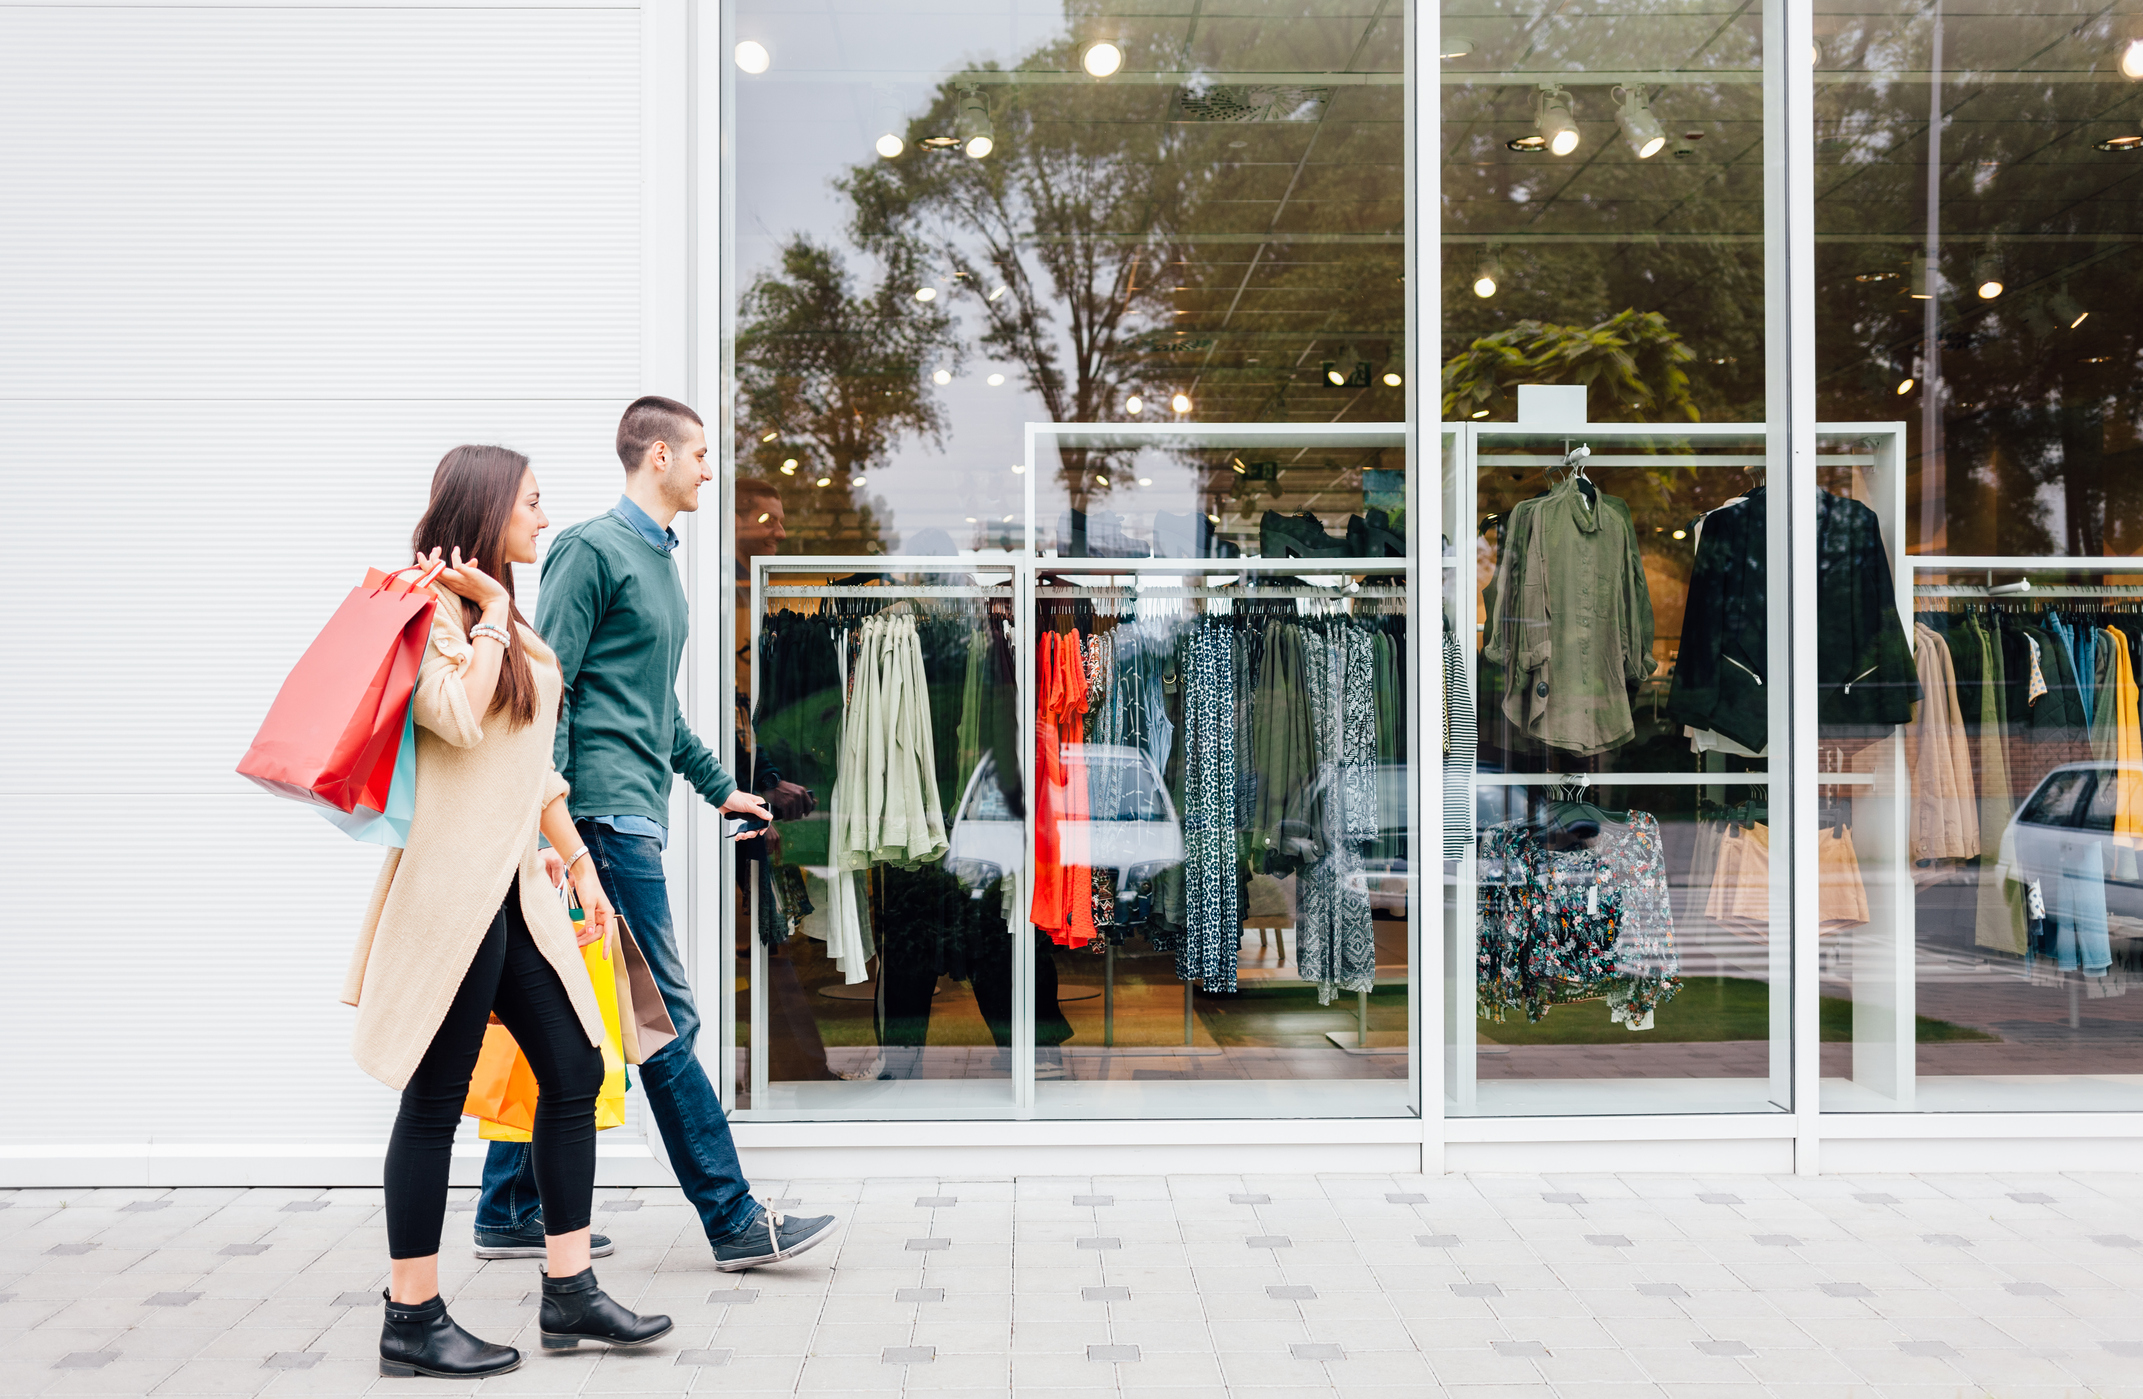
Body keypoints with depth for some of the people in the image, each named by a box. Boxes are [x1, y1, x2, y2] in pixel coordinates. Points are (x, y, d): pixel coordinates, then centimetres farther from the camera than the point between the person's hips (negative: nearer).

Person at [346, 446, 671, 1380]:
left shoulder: (513, 627, 20)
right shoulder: (437, 611, -8)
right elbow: (460, 717, -26)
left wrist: (578, 861, 21)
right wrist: (490, 613, -15)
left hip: (512, 884, 9)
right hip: (455, 882, -9)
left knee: (575, 1070, 7)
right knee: (437, 1097, -1)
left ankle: (570, 1293, 16)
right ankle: (411, 1321, 10)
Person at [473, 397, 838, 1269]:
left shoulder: (659, 559, 21)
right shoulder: (594, 548, -7)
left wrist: (718, 786, 32)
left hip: (634, 815, 10)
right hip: (608, 812, -10)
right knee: (666, 1021, -6)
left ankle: (510, 1213, 19)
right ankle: (733, 1221, -2)